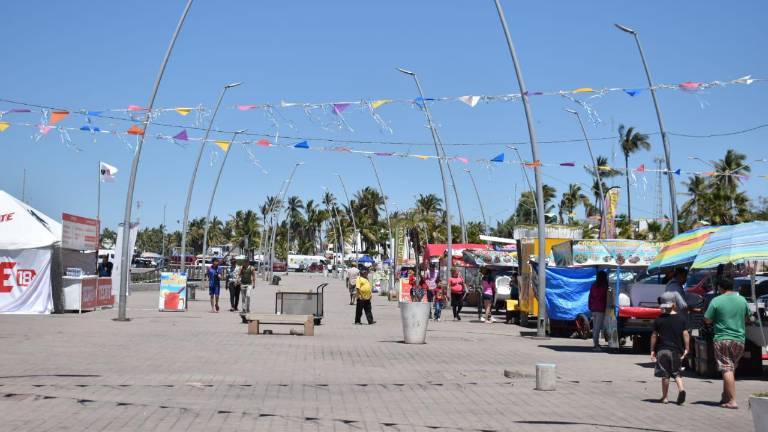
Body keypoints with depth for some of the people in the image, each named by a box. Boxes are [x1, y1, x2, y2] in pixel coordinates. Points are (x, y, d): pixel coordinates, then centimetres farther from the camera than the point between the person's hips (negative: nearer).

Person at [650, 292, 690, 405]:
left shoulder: (659, 319, -1)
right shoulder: (681, 318, -1)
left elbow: (654, 335, 1)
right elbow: (685, 334, -4)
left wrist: (652, 350, 8)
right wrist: (686, 349, 3)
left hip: (662, 349, -1)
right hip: (677, 350, 1)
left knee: (665, 375, 5)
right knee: (676, 373, 14)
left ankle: (664, 397, 10)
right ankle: (681, 389, -10)